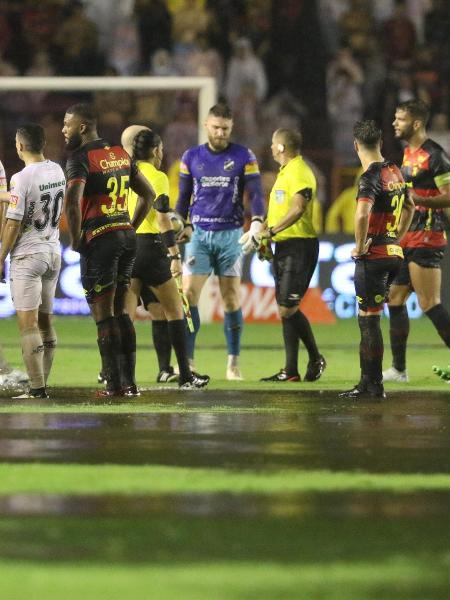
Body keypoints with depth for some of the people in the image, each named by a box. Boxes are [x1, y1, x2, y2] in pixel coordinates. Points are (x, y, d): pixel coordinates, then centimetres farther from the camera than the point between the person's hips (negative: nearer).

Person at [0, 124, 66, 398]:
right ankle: (43, 383, 15)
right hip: (53, 252, 8)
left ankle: (37, 388, -10)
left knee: (28, 323, -6)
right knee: (45, 320, 13)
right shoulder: (57, 171, 4)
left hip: (28, 255, -7)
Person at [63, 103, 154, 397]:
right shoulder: (120, 154, 13)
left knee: (103, 314, -1)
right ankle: (130, 381, 14)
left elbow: (73, 201, -25)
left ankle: (115, 384, 0)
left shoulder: (80, 158, -11)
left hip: (99, 240, -7)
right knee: (121, 310, 14)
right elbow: (148, 194, 19)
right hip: (127, 237, 7)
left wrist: (76, 240, -13)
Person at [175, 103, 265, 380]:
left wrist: (257, 222, -20)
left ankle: (234, 363, 9)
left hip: (230, 234, -1)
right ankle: (187, 361, -6)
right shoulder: (191, 157, 7)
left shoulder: (244, 157, 1)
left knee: (231, 298, 1)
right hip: (199, 233, 1)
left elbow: (255, 193, -4)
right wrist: (182, 225, 7)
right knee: (188, 294, -9)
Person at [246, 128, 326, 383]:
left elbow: (297, 209, -24)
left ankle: (316, 358, 0)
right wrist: (264, 237, 15)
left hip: (299, 245, -10)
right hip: (284, 247, 10)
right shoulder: (285, 172, 19)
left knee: (288, 308, -12)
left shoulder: (300, 172, -12)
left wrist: (269, 231, -23)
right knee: (286, 310, 8)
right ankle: (291, 370, 10)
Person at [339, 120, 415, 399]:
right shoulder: (395, 171, 11)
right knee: (368, 319, 16)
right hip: (393, 253, 8)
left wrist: (360, 247, -19)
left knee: (369, 320, -2)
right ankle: (368, 381, 19)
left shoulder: (371, 177, -15)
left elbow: (362, 214, -32)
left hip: (373, 257, -8)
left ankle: (374, 385, 1)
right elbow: (409, 207, 26)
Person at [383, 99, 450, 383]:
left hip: (426, 239, -10)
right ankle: (398, 368, 15)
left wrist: (418, 199, -28)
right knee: (395, 299, 10)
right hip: (407, 240, 10)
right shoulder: (408, 153, 16)